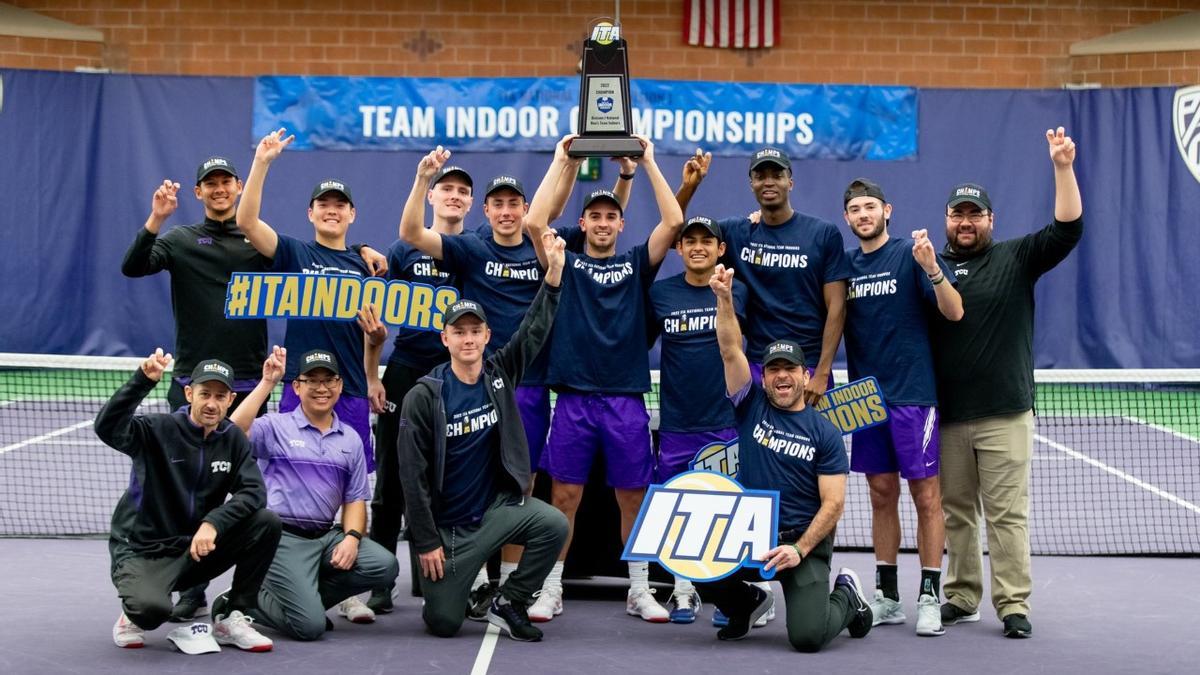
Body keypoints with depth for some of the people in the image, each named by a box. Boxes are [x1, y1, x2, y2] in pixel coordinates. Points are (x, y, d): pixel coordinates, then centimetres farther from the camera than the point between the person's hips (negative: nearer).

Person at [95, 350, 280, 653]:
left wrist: (214, 522, -27)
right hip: (142, 551, -4)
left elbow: (254, 491, -10)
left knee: (267, 523, -16)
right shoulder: (159, 429, -11)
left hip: (197, 549, 5)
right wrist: (143, 380, -41)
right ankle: (134, 616, 5)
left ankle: (232, 620, -3)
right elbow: (106, 428, -30)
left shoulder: (233, 440, 3)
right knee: (153, 608, -36)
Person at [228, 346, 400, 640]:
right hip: (283, 537, -6)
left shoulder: (351, 439, 12)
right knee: (309, 625, -18)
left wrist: (352, 537, -6)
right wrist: (267, 382, -23)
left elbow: (355, 498, 13)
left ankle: (301, 596, 1)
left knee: (384, 566, -18)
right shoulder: (276, 427, -2)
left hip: (326, 536, 6)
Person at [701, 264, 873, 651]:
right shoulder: (752, 407, 5)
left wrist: (799, 549, -19)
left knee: (808, 636, -21)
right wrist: (724, 298, -23)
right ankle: (748, 604, 11)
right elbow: (730, 351, -8)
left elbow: (833, 503, -6)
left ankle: (847, 596, 17)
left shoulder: (825, 433, -1)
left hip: (805, 540, -3)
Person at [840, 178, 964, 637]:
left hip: (913, 394, -5)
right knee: (882, 494, 10)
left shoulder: (911, 253, -5)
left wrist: (932, 267, -29)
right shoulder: (846, 264, 9)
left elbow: (954, 312, -13)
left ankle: (929, 598, 6)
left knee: (925, 496, -1)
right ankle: (887, 598, 17)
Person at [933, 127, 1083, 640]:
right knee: (955, 512, 9)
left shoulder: (1016, 258, 4)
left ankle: (1013, 605, 3)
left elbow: (1067, 230, -9)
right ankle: (961, 599, 18)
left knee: (1007, 514, -2)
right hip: (947, 415, 3)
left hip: (1004, 415, -2)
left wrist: (1063, 168, -17)